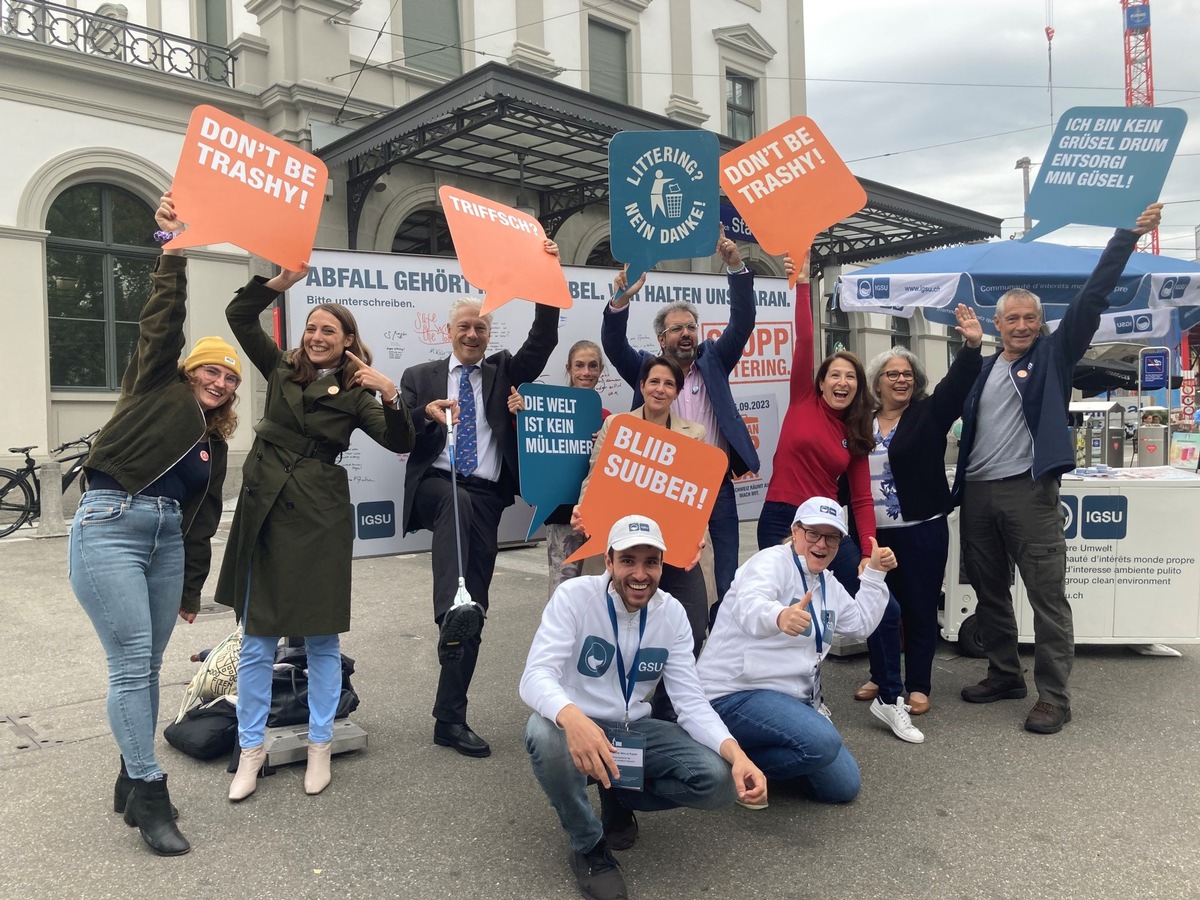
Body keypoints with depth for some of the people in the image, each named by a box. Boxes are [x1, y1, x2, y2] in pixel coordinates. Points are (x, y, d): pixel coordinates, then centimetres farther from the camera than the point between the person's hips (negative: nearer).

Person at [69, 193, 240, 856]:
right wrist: (172, 250, -10)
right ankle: (148, 792, 0)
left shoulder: (215, 443, 20)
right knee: (131, 663, -7)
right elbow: (162, 318, -4)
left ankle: (131, 781, 21)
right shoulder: (157, 388, 8)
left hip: (166, 539, 6)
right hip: (110, 527, -6)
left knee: (146, 666, 9)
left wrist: (192, 588, 19)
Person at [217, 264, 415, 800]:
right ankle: (251, 749, 21)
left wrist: (390, 395, -22)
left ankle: (320, 745, 21)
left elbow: (400, 443, -8)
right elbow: (239, 315, 6)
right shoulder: (282, 370, 10)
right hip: (265, 511, 3)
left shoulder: (354, 394, 3)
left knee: (321, 639, 6)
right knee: (256, 639, 7)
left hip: (320, 518, -2)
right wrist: (284, 279, -4)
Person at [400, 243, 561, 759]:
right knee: (458, 502, -40)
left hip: (487, 499, 2)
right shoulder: (420, 378, 14)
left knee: (475, 611, 0)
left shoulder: (503, 373, 16)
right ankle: (451, 607, -48)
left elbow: (542, 343, 0)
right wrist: (427, 413, -15)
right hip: (437, 487, -1)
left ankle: (450, 719, 7)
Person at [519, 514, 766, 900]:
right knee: (545, 734, -39)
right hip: (575, 727, -3)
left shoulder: (672, 613, -6)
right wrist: (573, 718, -53)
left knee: (718, 780, -19)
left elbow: (692, 701, -10)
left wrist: (735, 753, -29)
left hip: (634, 731, 3)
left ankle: (620, 797, 10)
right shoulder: (574, 596, -18)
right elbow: (536, 675, -30)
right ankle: (588, 845, -10)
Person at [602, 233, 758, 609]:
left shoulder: (712, 360, 10)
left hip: (717, 485, 2)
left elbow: (742, 323, 0)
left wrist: (736, 268, -14)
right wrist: (621, 300, -26)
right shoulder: (646, 368, 6)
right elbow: (614, 344, -8)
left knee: (728, 578, 5)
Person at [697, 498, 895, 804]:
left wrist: (874, 574, 11)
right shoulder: (772, 561, -14)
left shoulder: (827, 583, 14)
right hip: (737, 695, -9)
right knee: (824, 742, -32)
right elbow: (749, 605, -35)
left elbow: (861, 624, 20)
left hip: (792, 698, 9)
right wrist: (779, 616, -58)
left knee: (844, 787, 6)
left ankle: (756, 753, 17)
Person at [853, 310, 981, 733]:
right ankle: (882, 678, 28)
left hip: (921, 531, -3)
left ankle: (917, 686, 19)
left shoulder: (928, 414, -1)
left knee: (919, 609, 6)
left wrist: (973, 346, -33)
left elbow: (958, 385, -17)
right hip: (872, 532, 3)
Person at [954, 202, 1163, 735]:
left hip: (1029, 490, -5)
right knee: (988, 591, 13)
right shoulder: (980, 370, 16)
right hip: (977, 492, 5)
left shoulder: (1053, 355, 5)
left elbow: (1091, 299, -2)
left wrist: (1127, 237, -6)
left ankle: (1053, 697, 2)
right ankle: (1004, 675, 27)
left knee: (1047, 595, -5)